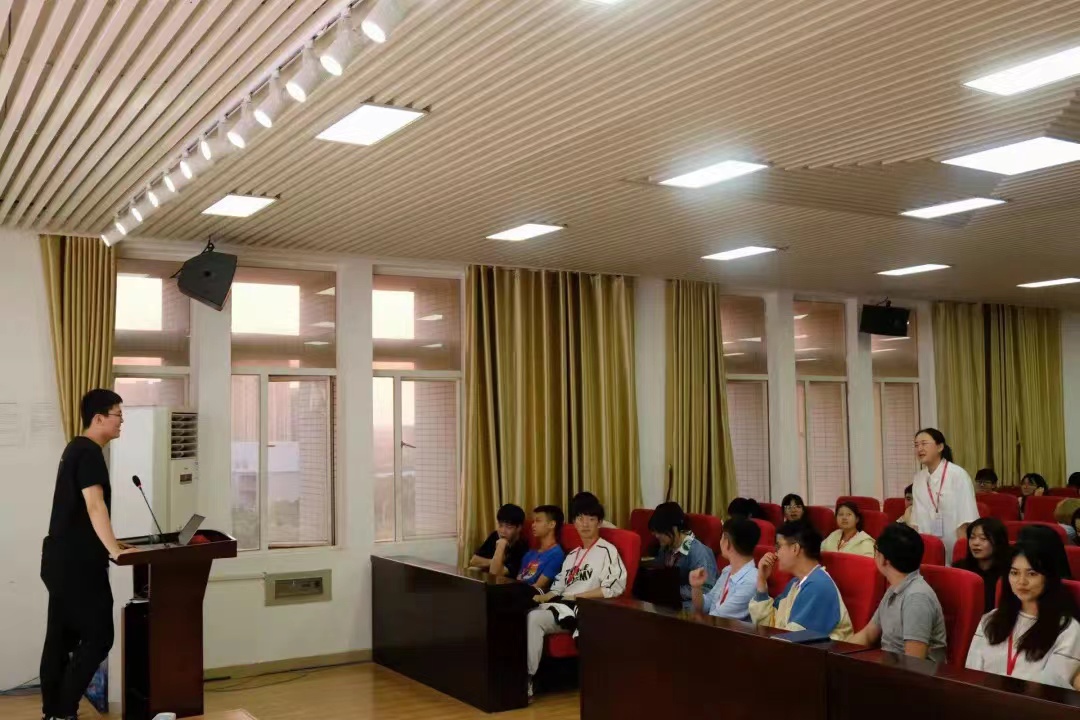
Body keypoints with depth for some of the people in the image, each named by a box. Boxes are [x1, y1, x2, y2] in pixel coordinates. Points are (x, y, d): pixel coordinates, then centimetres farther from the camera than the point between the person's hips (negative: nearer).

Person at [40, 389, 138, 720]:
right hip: (77, 562, -10)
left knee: (61, 638, 12)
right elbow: (95, 506, -24)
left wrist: (110, 544, 25)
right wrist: (115, 550, -26)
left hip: (61, 559, 10)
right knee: (98, 636, -6)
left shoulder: (76, 449, 16)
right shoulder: (89, 452, -15)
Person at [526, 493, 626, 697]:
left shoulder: (607, 551, 1)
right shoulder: (572, 555, 24)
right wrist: (542, 597, -3)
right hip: (562, 607, 7)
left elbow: (613, 588, -10)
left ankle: (526, 679, -24)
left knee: (534, 618, -29)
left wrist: (576, 596, -11)